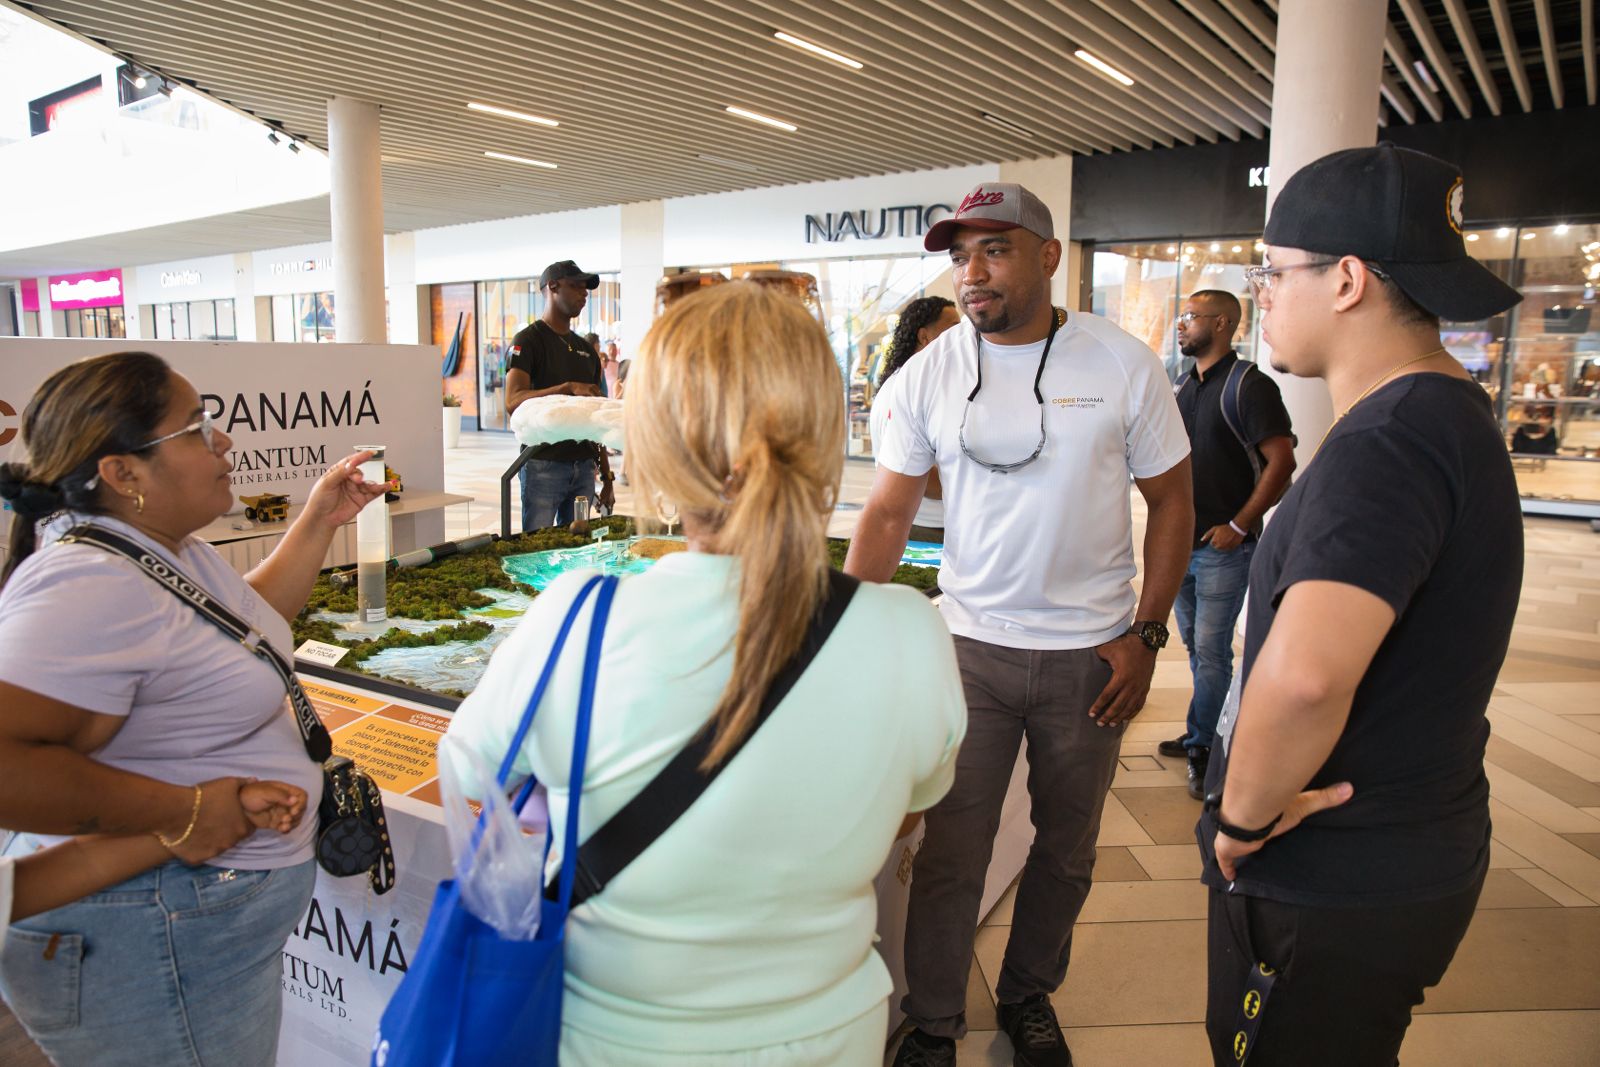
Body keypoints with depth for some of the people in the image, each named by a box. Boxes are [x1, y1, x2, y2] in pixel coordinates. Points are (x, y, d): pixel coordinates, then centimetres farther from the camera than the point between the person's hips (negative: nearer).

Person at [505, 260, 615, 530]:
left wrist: (606, 476, 14)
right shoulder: (528, 341, -2)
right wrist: (569, 388, -28)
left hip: (584, 466, 6)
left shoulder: (586, 349, 18)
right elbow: (513, 402, -18)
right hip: (543, 465, -6)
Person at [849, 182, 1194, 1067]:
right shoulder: (926, 377, -4)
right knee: (950, 854, 4)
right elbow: (888, 512, -2)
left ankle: (1028, 996, 41)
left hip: (1091, 654, 1)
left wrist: (1146, 635, -5)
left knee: (1066, 849, 17)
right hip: (970, 644, 0)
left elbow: (1171, 501, 1)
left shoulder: (1124, 365, -6)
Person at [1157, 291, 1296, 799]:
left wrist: (1238, 525, -16)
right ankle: (1203, 736, 28)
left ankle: (1199, 745, 9)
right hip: (1181, 540, 8)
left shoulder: (1249, 386, -11)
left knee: (1211, 650, -2)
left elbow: (1282, 462, -16)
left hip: (1223, 546, -8)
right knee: (1195, 644, 16)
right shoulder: (1184, 388, 12)